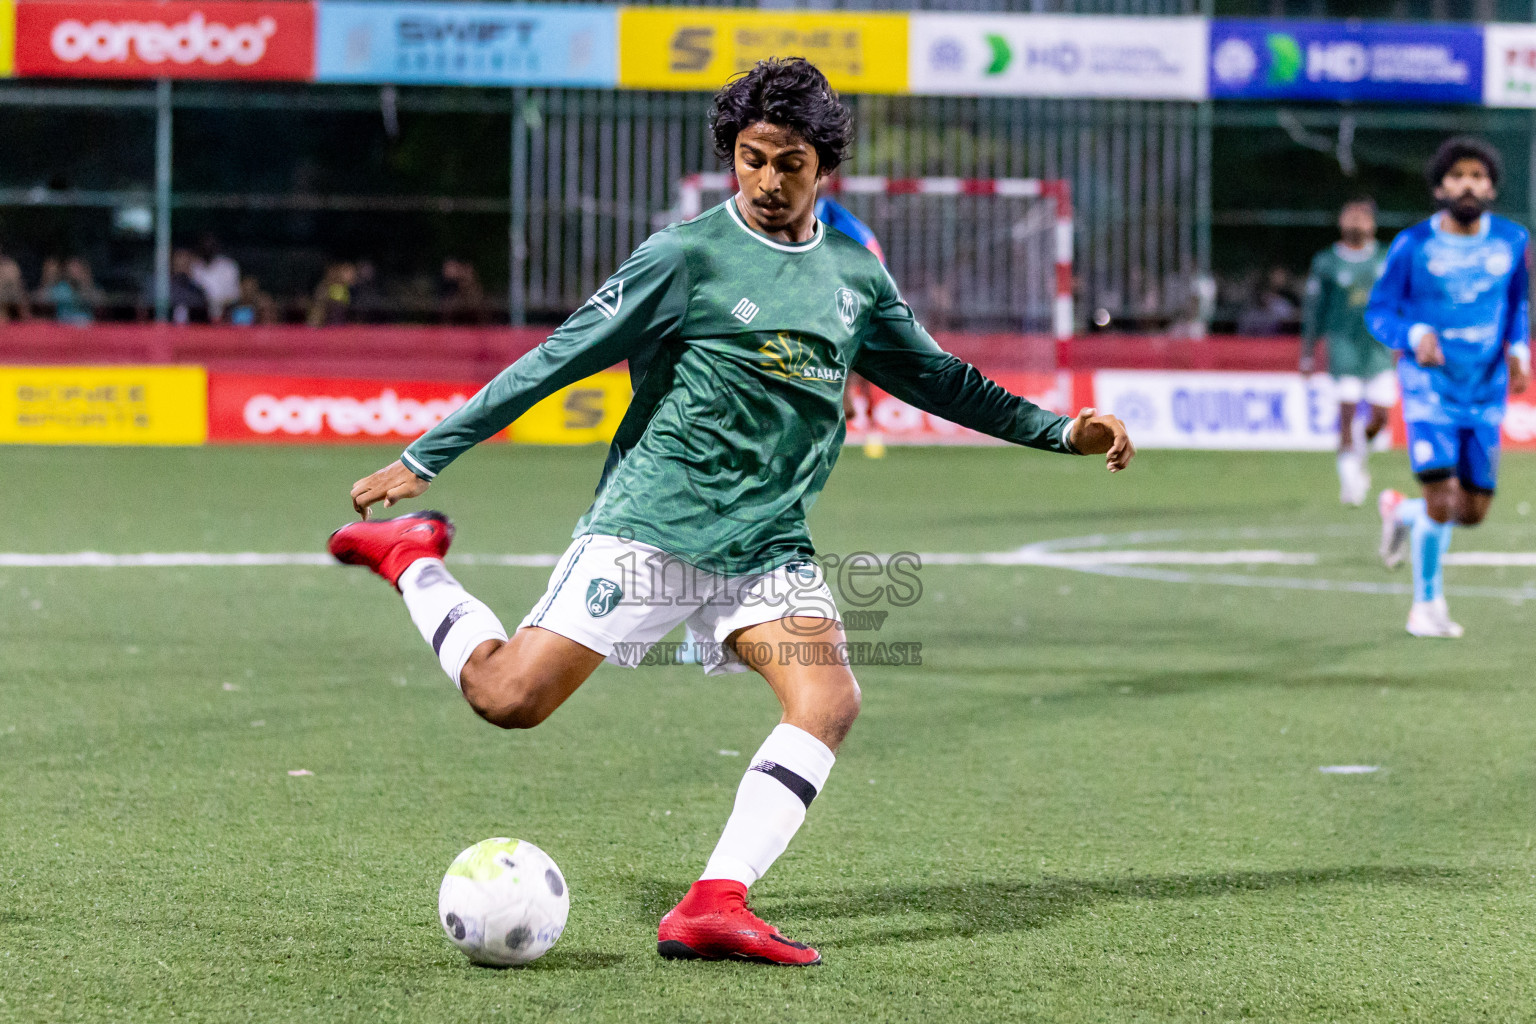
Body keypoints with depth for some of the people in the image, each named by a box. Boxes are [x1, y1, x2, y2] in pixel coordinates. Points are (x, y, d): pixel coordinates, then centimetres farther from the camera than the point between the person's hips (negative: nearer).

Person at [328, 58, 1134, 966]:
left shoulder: (855, 277, 13)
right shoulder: (686, 256, -5)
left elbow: (940, 379, 27)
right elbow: (559, 359, -5)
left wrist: (1060, 432, 21)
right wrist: (426, 458, -6)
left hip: (769, 546, 5)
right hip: (651, 525, -5)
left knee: (831, 702, -20)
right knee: (509, 697, -14)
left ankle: (715, 906, -24)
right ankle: (412, 560, 15)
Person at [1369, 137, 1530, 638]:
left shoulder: (1512, 241, 2)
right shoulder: (1411, 246, -8)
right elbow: (1378, 311, -1)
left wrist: (1519, 350, -2)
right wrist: (1415, 336, -22)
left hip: (1487, 393, 4)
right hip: (1430, 388, -4)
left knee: (1473, 511, 6)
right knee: (1441, 497, -16)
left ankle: (1401, 512, 39)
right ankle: (1426, 605, 5)